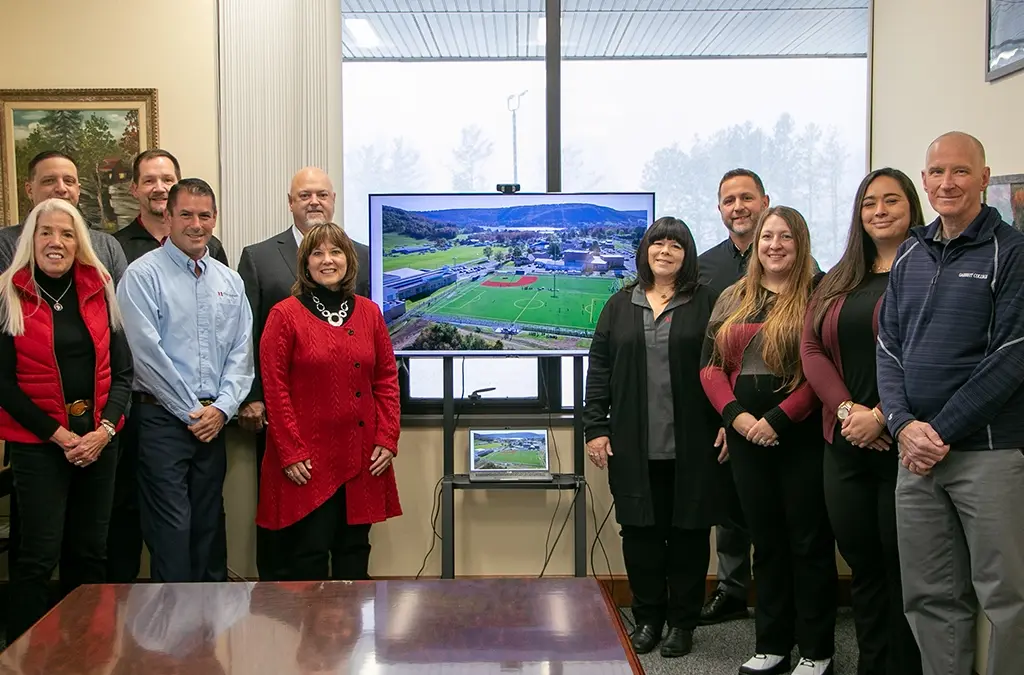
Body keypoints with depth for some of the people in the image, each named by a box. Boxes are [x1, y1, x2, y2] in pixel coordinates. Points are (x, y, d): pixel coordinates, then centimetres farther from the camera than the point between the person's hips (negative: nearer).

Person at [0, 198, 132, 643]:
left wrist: (104, 429, -7)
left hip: (99, 440, 4)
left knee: (90, 551, 10)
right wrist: (58, 434, -10)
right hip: (38, 443, -3)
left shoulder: (99, 291, 7)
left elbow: (122, 370, 7)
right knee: (39, 556, -3)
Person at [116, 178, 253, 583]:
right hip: (163, 418, -5)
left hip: (214, 422, 5)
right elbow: (147, 352, -12)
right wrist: (192, 412, -10)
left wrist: (221, 407, -5)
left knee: (209, 527, 12)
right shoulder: (143, 275, -5)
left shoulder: (229, 281, 12)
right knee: (172, 531, -6)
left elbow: (241, 351, 9)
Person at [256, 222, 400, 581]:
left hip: (362, 458, 4)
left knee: (354, 550, 9)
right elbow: (275, 389, -5)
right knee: (309, 553, -1)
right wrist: (291, 453, -10)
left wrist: (387, 440, 1)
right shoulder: (285, 315, -2)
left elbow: (387, 380, 11)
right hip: (307, 460, -4)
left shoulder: (369, 313, 10)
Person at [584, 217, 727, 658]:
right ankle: (647, 618, 21)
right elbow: (599, 369, 7)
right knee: (640, 530, 7)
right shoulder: (620, 306, 9)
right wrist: (595, 427, 1)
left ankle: (682, 622, 19)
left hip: (691, 445, -2)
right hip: (634, 446, 2)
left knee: (689, 531, 6)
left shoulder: (705, 304, 2)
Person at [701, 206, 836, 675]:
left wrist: (778, 419, -16)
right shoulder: (732, 299, 12)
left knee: (809, 542, 3)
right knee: (765, 541, 12)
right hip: (747, 438, 5)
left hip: (802, 437, -5)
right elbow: (712, 365, 8)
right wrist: (735, 414, -7)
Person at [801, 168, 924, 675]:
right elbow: (811, 348, 7)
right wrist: (847, 410, -8)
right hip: (845, 444, 6)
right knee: (861, 566, 11)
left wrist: (883, 417, -17)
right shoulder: (838, 283, 16)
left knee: (902, 571, 1)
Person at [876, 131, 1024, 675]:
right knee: (930, 596, 11)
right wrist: (904, 424, -6)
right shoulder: (909, 255, 12)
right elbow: (888, 348, 10)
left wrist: (942, 431, -13)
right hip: (917, 451, 5)